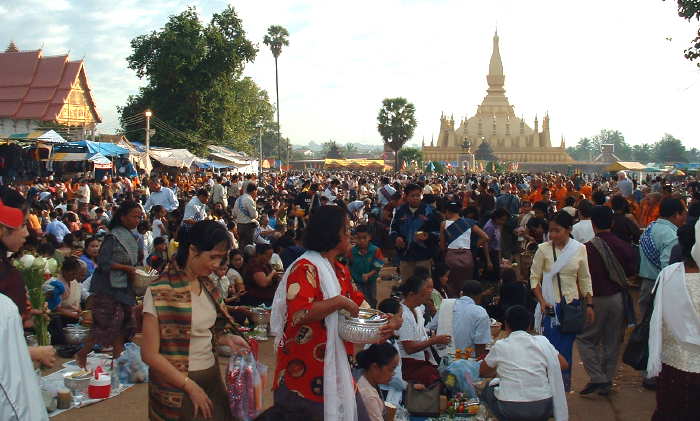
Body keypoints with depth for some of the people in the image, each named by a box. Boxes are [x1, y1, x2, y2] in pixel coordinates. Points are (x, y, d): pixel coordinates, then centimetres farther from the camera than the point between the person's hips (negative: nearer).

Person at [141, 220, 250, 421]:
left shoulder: (208, 286, 5)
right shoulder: (159, 292, -16)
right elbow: (150, 354, -16)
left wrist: (226, 338, -1)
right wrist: (190, 386, -16)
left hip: (212, 377, 6)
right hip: (176, 387, -6)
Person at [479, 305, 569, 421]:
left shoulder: (500, 346, 0)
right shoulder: (542, 341, 3)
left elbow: (482, 372, 15)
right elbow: (564, 365, 15)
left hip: (509, 410, -2)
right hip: (543, 409, 2)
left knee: (486, 391, 27)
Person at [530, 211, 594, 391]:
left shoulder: (579, 249, 2)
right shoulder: (543, 249, -6)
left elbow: (585, 279, 9)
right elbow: (534, 277, -3)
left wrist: (589, 305, 6)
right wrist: (542, 301, -14)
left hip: (572, 304, 3)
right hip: (550, 305, -3)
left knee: (566, 349, 10)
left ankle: (564, 387, 25)